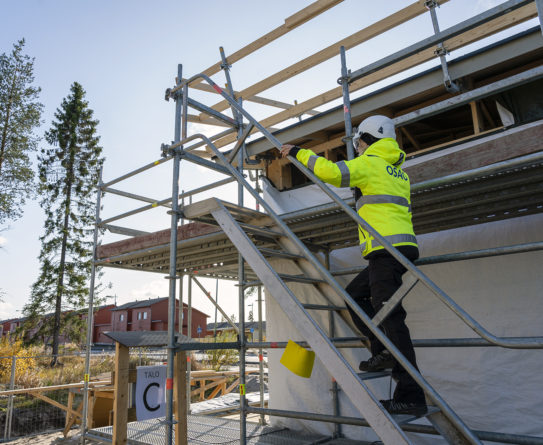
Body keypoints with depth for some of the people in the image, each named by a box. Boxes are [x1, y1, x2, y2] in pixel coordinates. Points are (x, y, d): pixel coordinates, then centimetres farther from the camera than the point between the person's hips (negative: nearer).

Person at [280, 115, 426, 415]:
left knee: (390, 316, -9)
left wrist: (299, 153, -4)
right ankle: (384, 352, 11)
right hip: (399, 249, 10)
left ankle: (410, 395, -5)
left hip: (387, 247, -10)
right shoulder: (397, 171, 25)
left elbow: (331, 172, -17)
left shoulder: (370, 163, -2)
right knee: (355, 294, 19)